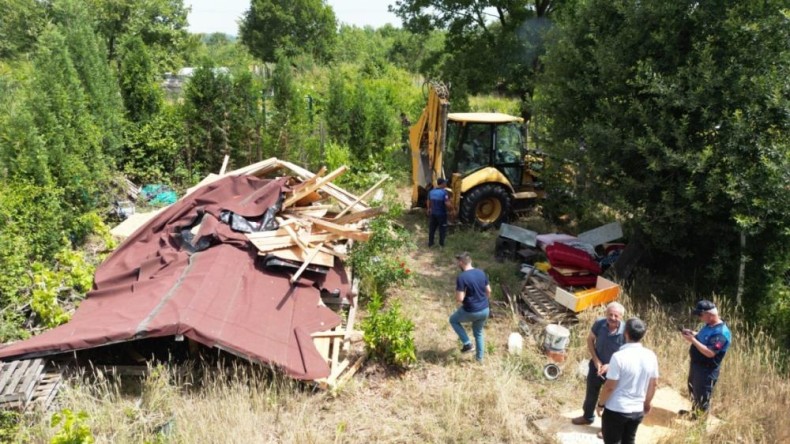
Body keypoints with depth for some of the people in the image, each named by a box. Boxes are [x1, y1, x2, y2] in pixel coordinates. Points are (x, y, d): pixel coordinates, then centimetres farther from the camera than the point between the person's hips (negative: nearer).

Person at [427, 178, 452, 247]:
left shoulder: (431, 192, -2)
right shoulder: (444, 192, -21)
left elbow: (429, 202, 10)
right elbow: (448, 204, -27)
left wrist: (429, 209, 27)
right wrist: (451, 209, -6)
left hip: (433, 213, 5)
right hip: (442, 214, -5)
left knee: (432, 228, 17)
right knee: (442, 229, 12)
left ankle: (430, 243, 27)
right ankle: (441, 244, 21)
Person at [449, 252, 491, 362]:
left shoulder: (461, 277, -21)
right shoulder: (481, 273, 0)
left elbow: (459, 299, -23)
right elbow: (488, 291, 9)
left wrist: (457, 298, 0)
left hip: (471, 312, -6)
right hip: (485, 310, 6)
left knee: (453, 320, 23)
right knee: (478, 332, 28)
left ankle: (467, 344, 17)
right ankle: (479, 357, 38)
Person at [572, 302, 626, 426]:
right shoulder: (599, 324, -21)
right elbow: (590, 340, -3)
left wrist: (610, 366, -25)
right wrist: (596, 360, -11)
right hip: (597, 365, 4)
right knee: (591, 393, 24)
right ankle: (588, 416, 49)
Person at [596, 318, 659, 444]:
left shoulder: (619, 356, -23)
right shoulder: (651, 356, -5)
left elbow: (609, 387, -18)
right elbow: (653, 384, 7)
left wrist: (601, 404, -2)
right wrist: (647, 403, 23)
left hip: (616, 410, -5)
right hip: (638, 410, 5)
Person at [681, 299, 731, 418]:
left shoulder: (721, 333, -28)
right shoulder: (709, 325, 2)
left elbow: (710, 352, -32)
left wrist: (693, 340, -29)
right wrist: (692, 333, -1)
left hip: (707, 370, -10)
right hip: (696, 364, 10)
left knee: (702, 396, 7)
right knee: (693, 390, 26)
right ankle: (694, 412, 46)